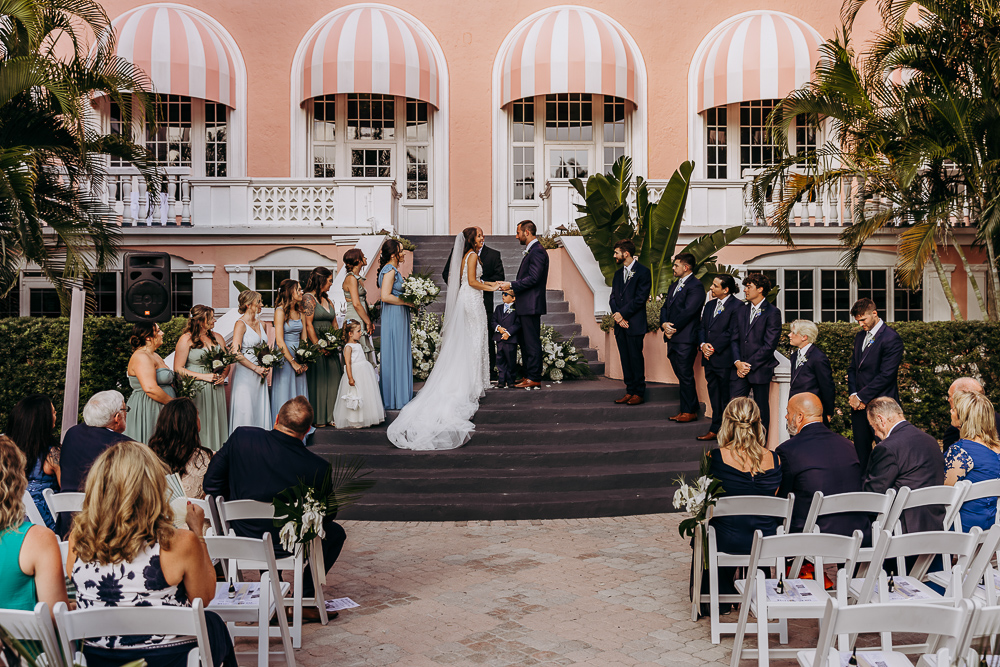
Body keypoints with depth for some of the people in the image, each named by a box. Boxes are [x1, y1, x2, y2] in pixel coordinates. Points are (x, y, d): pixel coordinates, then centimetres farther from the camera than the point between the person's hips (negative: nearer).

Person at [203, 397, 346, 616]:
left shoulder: (241, 437, -16)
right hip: (287, 546, -4)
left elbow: (212, 484, -6)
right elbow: (326, 514, -7)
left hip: (242, 538, 4)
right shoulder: (318, 467, -22)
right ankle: (303, 601, 21)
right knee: (335, 532, 24)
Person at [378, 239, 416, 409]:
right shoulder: (390, 270, -15)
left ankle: (400, 398, 17)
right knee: (395, 356, -5)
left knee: (401, 355, 12)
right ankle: (394, 401, 0)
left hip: (399, 317, 10)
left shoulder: (393, 270, 16)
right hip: (393, 317, -10)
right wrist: (407, 302, -17)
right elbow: (385, 296, -24)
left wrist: (410, 303, 11)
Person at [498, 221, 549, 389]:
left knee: (532, 342, -7)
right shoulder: (531, 251, 19)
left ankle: (534, 379, -3)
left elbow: (533, 278, -21)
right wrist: (513, 288, 14)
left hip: (531, 305, -11)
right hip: (525, 306, 11)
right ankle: (529, 376, 20)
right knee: (525, 342, 14)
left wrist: (511, 285, -16)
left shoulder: (537, 251, -14)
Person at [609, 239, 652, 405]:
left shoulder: (643, 272, -5)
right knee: (625, 359, 8)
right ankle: (629, 391, 14)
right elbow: (613, 297, 13)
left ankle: (639, 393, 2)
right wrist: (617, 316, -3)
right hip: (620, 324, 7)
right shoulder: (618, 273, 18)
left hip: (635, 323, -7)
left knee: (636, 358, -4)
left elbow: (640, 298, -12)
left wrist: (622, 314, -12)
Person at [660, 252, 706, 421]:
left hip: (685, 339, -9)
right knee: (681, 375, 11)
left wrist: (672, 328, -12)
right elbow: (665, 307, 17)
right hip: (672, 338, 9)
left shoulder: (695, 286, -10)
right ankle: (686, 410, 16)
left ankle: (689, 412, 3)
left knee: (686, 375, -4)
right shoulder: (675, 285, 20)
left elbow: (688, 312, -17)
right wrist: (664, 324, -2)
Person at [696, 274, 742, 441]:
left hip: (725, 359, -7)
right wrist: (703, 344, -3)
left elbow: (732, 332, -14)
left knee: (727, 398, -2)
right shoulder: (710, 305, 18)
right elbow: (702, 327, 16)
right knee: (714, 396, 12)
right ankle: (715, 429, 19)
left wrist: (713, 348, -13)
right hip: (709, 359, 8)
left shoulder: (737, 306, -8)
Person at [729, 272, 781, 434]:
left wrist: (750, 365, -12)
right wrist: (737, 362, -4)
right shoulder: (742, 312, 15)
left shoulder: (772, 313, -5)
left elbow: (769, 345, -10)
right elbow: (735, 340, 12)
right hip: (740, 369, 5)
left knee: (761, 410, 4)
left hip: (760, 370, -5)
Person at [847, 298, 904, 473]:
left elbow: (886, 375, -15)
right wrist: (853, 395, 1)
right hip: (859, 405, 7)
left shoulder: (891, 339, -10)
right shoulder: (860, 337, 15)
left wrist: (862, 397, -12)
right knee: (861, 451, 8)